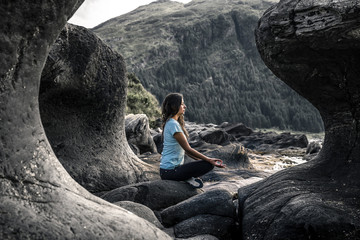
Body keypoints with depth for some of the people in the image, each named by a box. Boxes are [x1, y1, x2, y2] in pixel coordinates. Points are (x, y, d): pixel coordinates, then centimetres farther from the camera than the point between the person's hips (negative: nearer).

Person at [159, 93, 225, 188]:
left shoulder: (170, 123, 13)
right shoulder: (173, 124, -18)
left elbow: (185, 150, 14)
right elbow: (188, 149, -18)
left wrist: (203, 159, 9)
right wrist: (208, 159, -14)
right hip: (170, 172, -10)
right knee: (208, 165, -17)